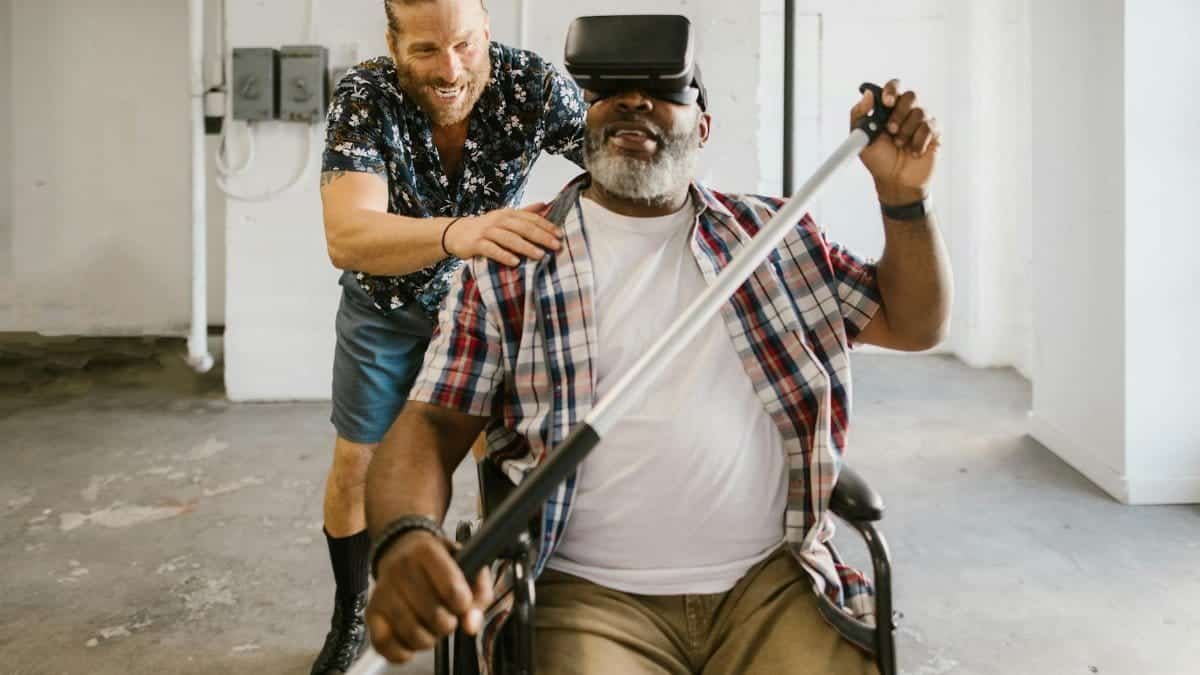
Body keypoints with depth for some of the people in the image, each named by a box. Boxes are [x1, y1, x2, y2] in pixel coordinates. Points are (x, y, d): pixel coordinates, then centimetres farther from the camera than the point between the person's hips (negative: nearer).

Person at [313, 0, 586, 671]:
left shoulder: (535, 84, -26)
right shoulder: (365, 95, -30)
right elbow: (346, 236, -44)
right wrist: (456, 234, -63)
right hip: (386, 302, 0)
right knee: (355, 464, 9)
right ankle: (351, 616, 34)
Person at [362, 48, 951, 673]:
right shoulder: (509, 266, 3)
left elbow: (913, 324, 15)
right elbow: (432, 425, -2)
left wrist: (904, 199, -2)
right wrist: (404, 540, -23)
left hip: (771, 582, 3)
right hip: (589, 595, -2)